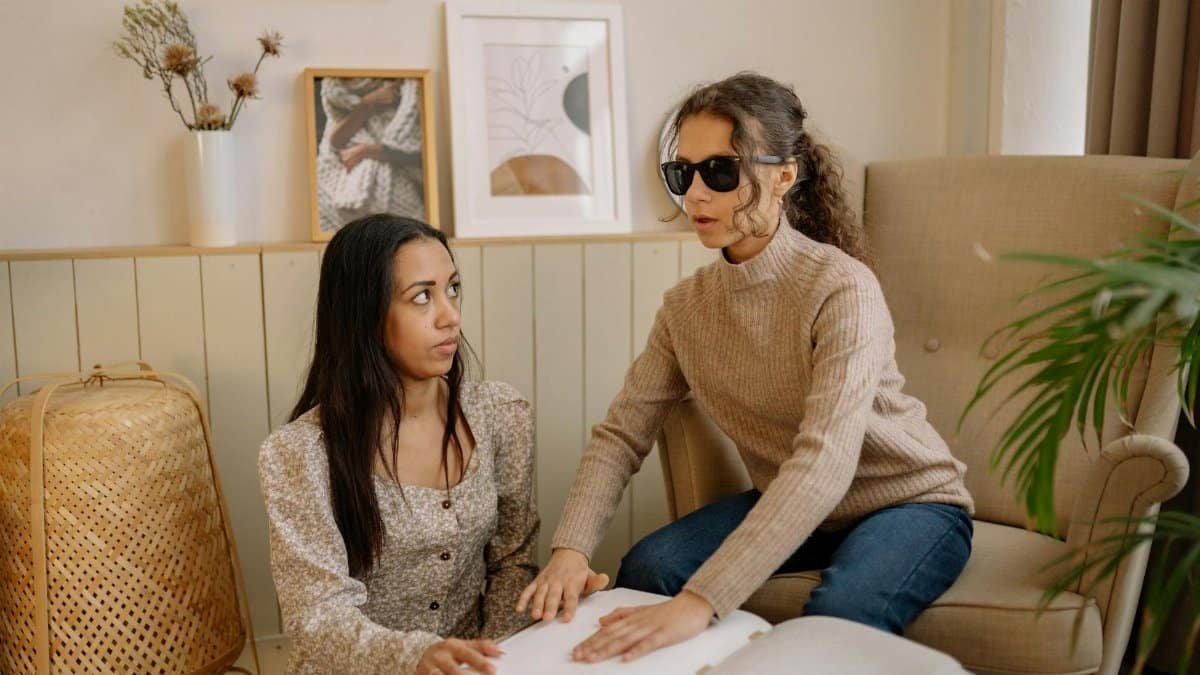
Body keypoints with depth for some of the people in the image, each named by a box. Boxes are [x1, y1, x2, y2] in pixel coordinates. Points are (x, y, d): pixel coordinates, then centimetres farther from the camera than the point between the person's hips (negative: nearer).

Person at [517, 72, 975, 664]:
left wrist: (701, 600, -46)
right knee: (645, 569, -15)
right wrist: (571, 548, -27)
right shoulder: (686, 305, -7)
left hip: (908, 501, -5)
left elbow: (825, 463, -38)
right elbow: (622, 432, -9)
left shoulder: (842, 288, -27)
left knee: (835, 619, -33)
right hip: (787, 503, 5)